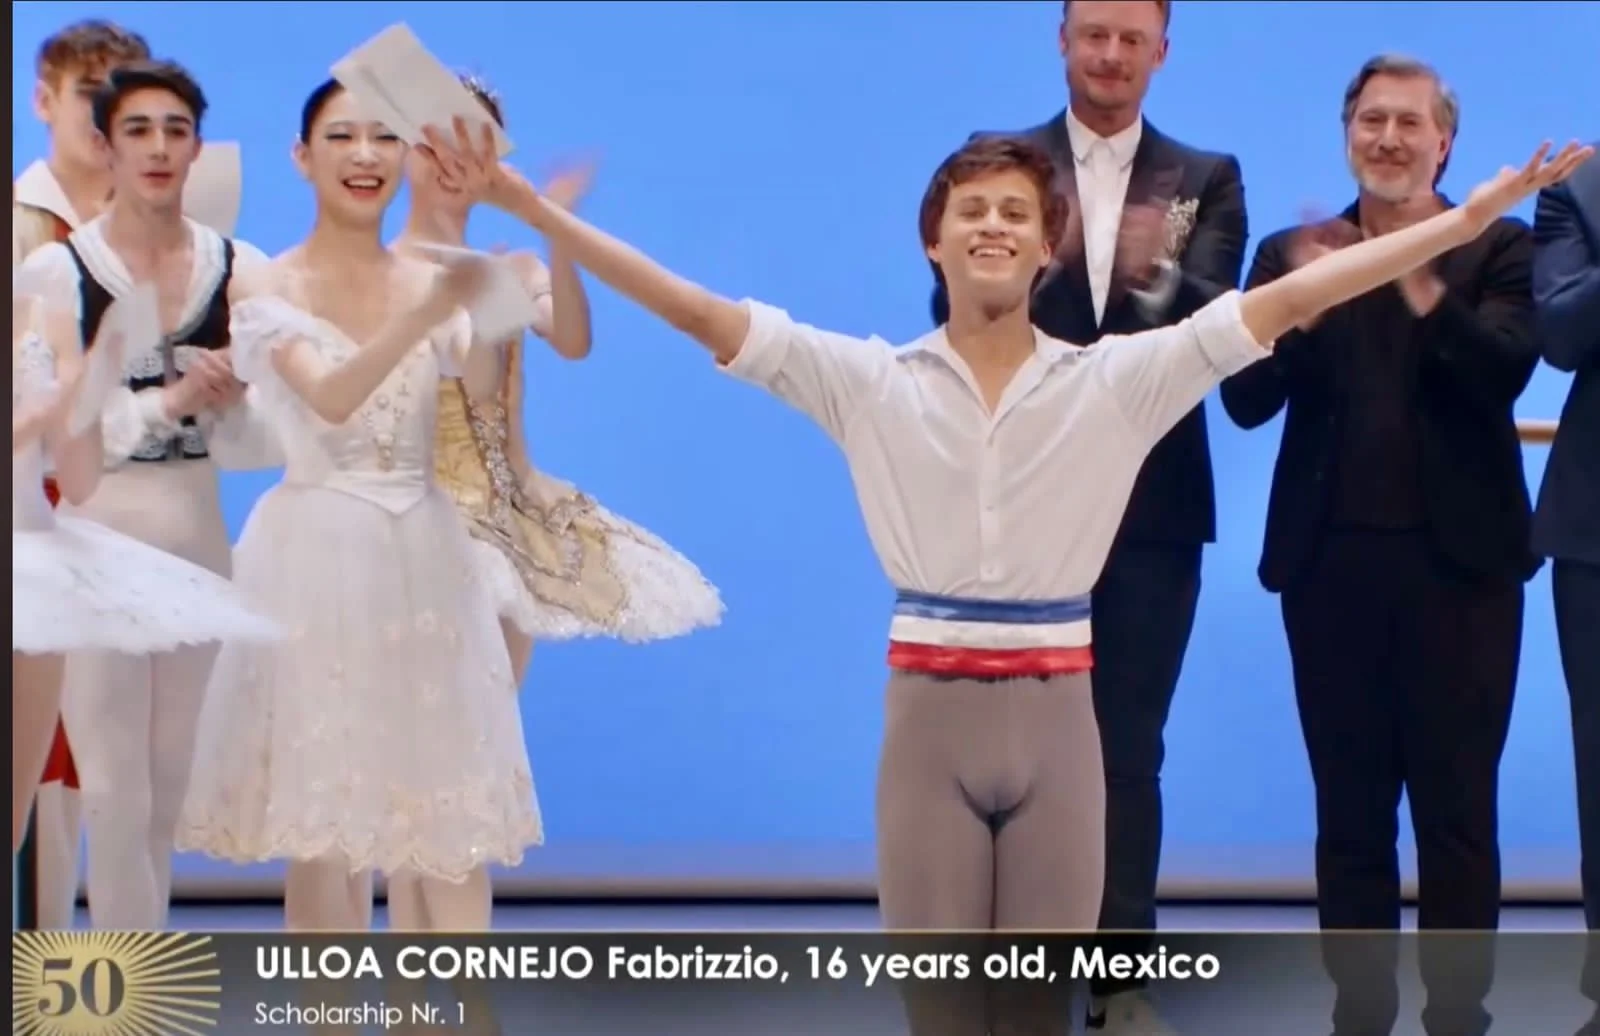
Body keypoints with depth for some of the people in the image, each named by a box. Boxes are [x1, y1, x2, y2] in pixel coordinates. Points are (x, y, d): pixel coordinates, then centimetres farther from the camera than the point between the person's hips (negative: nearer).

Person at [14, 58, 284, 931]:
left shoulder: (240, 269, 1)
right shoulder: (54, 271, -7)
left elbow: (267, 443, 1)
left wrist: (225, 404, -19)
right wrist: (168, 400, -19)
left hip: (198, 544, 4)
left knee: (169, 789, 14)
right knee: (117, 792, -1)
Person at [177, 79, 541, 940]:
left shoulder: (432, 280, 8)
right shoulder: (273, 288, -4)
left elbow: (482, 387, -11)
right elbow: (331, 400, -22)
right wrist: (429, 310, -35)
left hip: (423, 554, 4)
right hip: (318, 554, -4)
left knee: (454, 804, 4)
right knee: (322, 811, 0)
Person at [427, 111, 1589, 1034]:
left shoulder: (1113, 381, -1)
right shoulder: (870, 383, 0)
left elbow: (1282, 301, -4)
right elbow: (698, 311, -3)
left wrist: (1466, 221, -9)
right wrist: (527, 204, -9)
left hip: (1054, 713, 0)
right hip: (930, 712, 0)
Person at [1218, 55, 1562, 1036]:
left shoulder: (1500, 247, 4)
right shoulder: (1294, 255, 9)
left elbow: (1506, 370, -14)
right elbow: (1246, 401, -3)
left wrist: (1424, 287, -28)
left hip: (1458, 561, -2)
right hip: (1332, 562, 2)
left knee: (1457, 813, 2)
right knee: (1350, 814, 8)